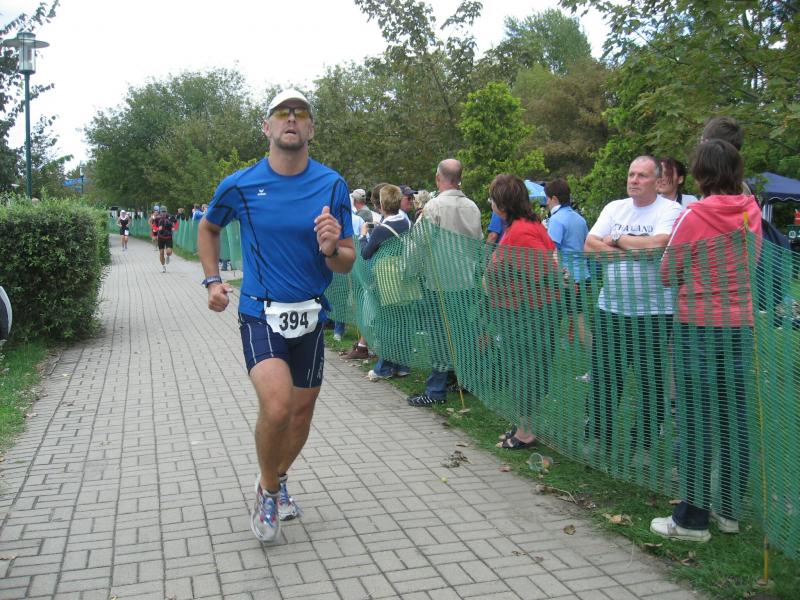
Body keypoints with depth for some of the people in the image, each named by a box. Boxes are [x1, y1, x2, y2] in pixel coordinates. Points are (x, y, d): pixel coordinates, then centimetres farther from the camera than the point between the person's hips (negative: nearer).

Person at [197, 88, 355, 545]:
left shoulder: (332, 185, -3)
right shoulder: (240, 185, -4)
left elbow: (347, 263, -2)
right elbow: (208, 228, 17)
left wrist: (332, 249, -24)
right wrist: (213, 279, 5)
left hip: (311, 315, 3)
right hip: (261, 313, -3)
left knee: (302, 410, 13)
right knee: (277, 406, -22)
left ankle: (278, 480, 42)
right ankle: (268, 490, 6)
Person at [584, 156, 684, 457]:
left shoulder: (671, 209, -6)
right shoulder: (614, 208, 9)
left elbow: (657, 245, -23)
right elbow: (590, 245, -1)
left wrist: (618, 240, -8)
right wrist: (632, 252, -13)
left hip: (654, 311, -4)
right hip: (611, 307, 5)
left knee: (651, 381, 5)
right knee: (603, 376, 9)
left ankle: (643, 445, 19)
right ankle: (599, 440, 23)